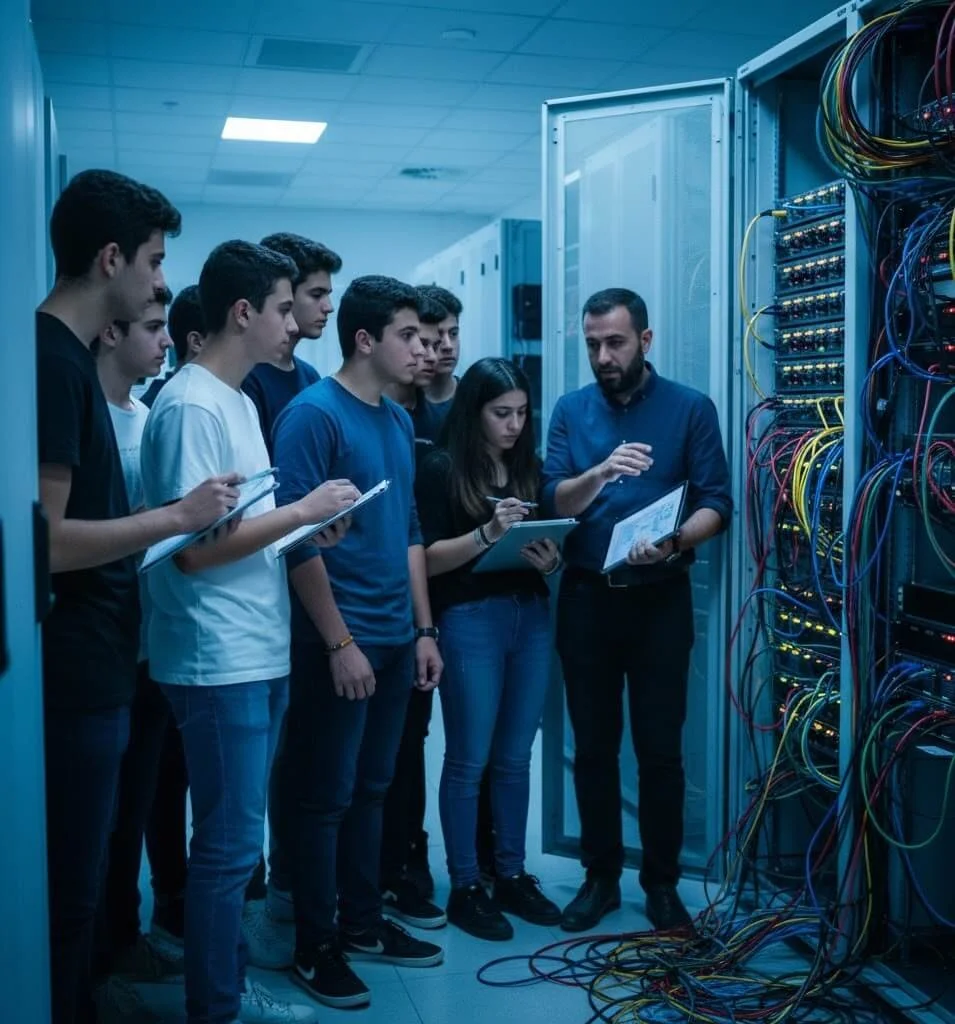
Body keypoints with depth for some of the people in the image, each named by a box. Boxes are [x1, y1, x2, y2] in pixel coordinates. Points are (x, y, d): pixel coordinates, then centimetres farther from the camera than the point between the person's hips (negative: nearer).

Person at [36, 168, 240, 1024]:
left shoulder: (69, 354, 12)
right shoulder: (51, 360, -17)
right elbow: (42, 542, -23)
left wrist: (169, 526, 15)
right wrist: (179, 516, -16)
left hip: (91, 668, 10)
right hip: (73, 675, -10)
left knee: (76, 884, 20)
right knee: (67, 893, 3)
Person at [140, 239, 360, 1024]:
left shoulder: (240, 399, 14)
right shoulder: (191, 406, -15)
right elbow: (194, 547, -21)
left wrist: (309, 526, 4)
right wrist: (302, 510, -16)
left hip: (262, 655, 9)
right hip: (220, 663, -9)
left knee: (237, 840, 17)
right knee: (229, 845, 1)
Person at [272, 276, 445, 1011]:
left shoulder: (399, 421, 11)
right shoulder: (313, 414, -12)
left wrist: (424, 629, 13)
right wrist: (340, 642, -17)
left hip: (396, 637, 7)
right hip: (341, 640, -7)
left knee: (372, 790, 16)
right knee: (327, 798, 3)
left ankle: (364, 923, 29)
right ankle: (316, 948, 16)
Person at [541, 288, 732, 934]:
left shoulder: (691, 408, -1)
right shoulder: (571, 410, 5)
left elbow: (717, 502, -6)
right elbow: (553, 503, -4)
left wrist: (675, 542, -26)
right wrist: (599, 474, -24)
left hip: (660, 599, -2)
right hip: (586, 598, 2)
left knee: (660, 748, 3)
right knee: (593, 747, 9)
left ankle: (662, 882, 18)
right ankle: (601, 876, 23)